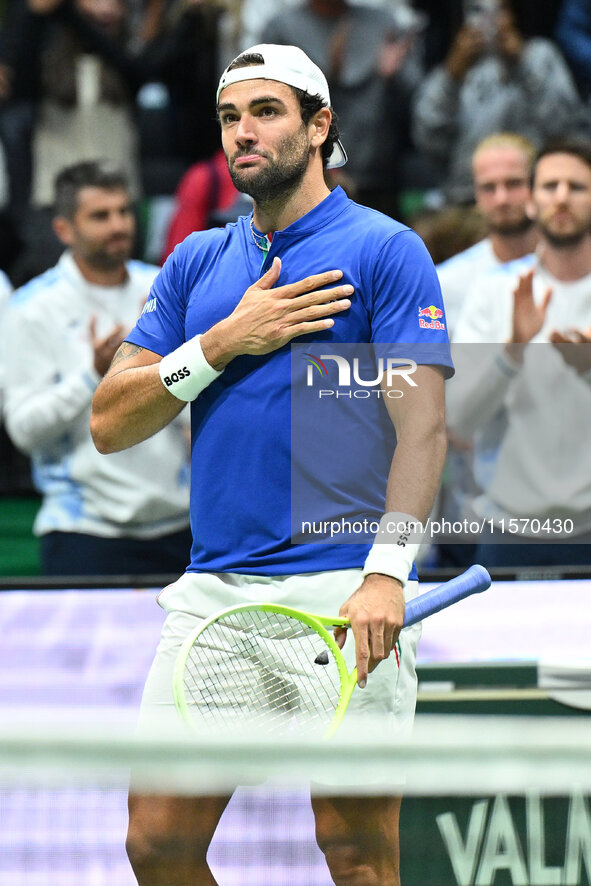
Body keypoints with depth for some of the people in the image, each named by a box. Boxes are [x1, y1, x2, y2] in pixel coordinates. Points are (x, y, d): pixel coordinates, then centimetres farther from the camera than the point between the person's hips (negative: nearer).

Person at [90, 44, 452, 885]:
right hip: (212, 589, 5)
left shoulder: (385, 250, -1)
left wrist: (388, 572, -22)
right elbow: (110, 424, 8)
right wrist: (225, 341, -6)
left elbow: (421, 421, -10)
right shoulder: (197, 261, 15)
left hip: (341, 593, -5)